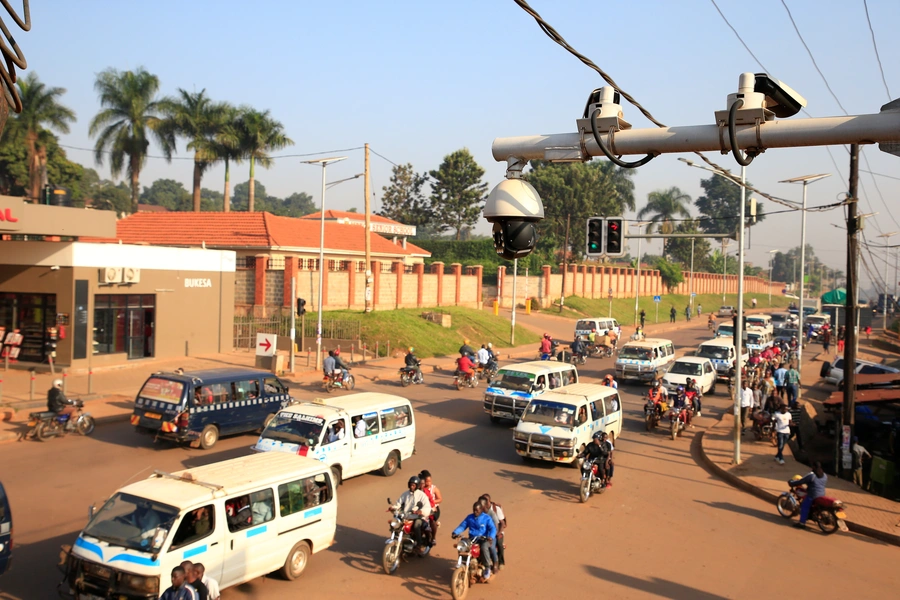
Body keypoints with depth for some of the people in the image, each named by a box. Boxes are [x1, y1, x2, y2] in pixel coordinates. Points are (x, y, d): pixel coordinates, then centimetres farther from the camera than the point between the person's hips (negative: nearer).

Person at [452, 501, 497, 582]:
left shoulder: (487, 518, -1)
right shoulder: (469, 517, 12)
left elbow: (493, 529, -12)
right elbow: (462, 526, 9)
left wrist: (491, 537, -34)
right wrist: (455, 532, -11)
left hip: (483, 539, -4)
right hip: (472, 539, 4)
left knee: (484, 548, -37)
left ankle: (487, 569, -19)